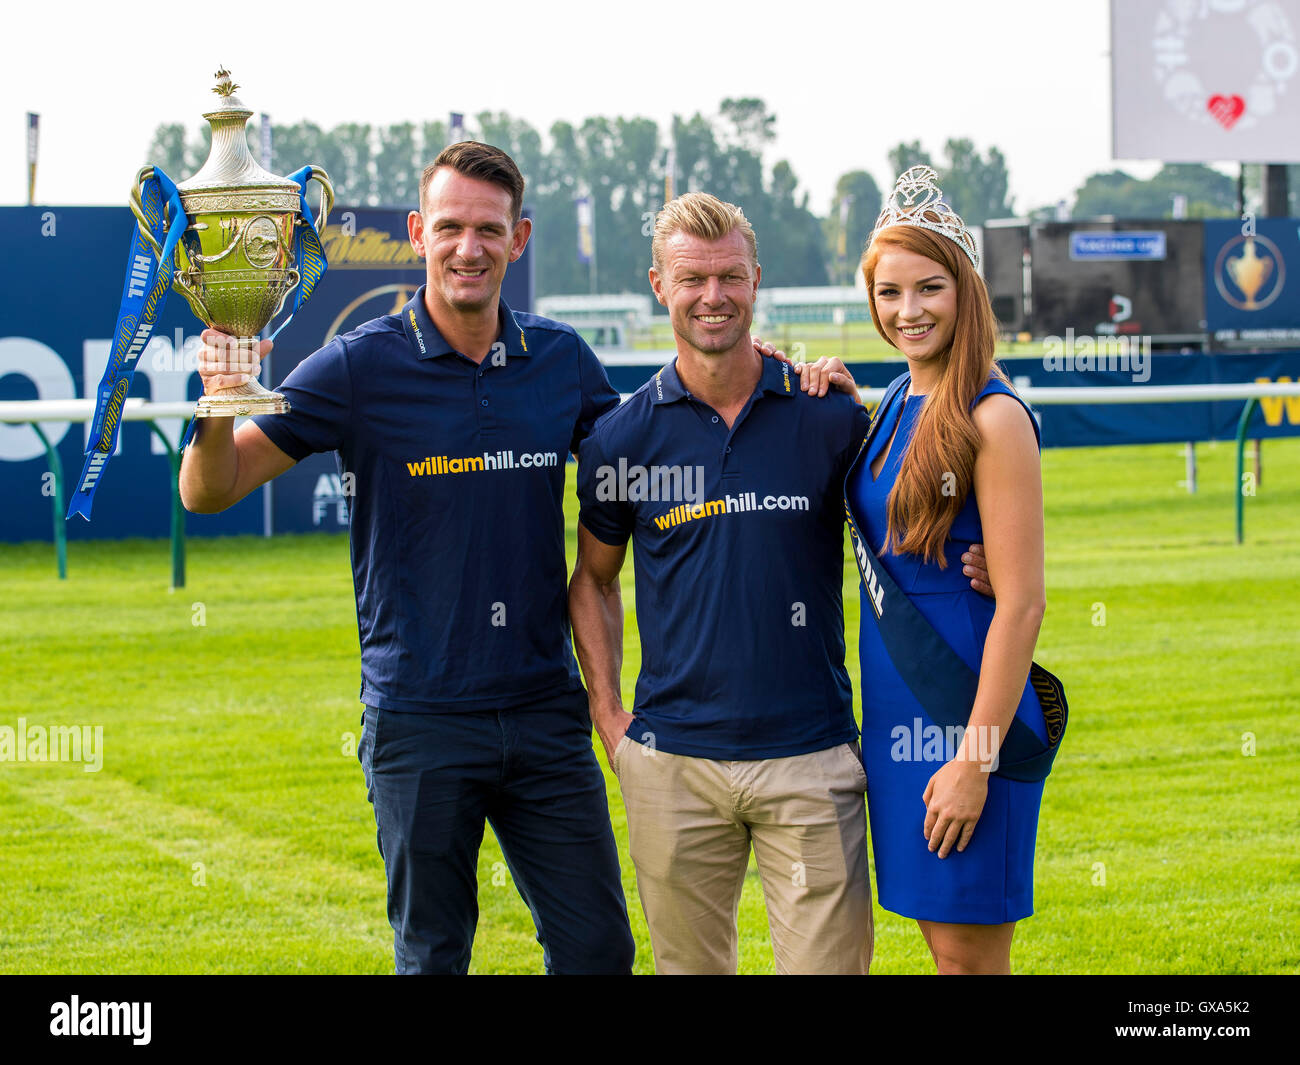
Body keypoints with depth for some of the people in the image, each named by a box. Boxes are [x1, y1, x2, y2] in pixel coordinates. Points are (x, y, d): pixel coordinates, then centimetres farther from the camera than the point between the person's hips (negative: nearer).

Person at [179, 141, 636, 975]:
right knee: (433, 954, 6)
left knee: (598, 947, 5)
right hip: (420, 718, -3)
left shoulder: (561, 359, 4)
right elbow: (211, 493, -3)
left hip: (545, 711, 3)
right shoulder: (362, 367, -6)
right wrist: (219, 414, -25)